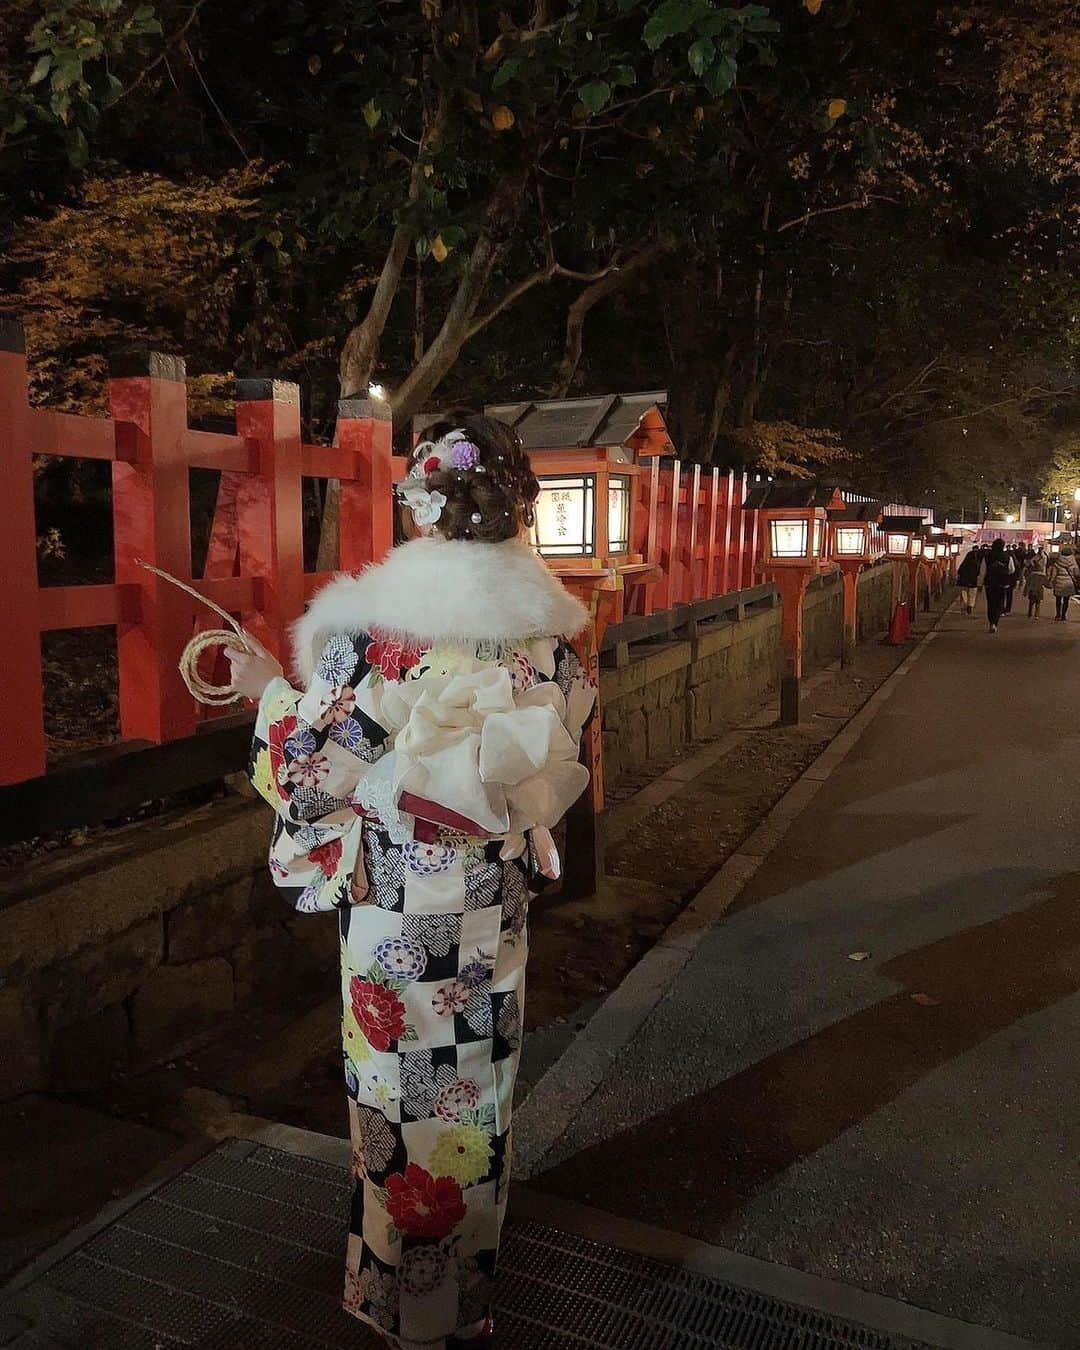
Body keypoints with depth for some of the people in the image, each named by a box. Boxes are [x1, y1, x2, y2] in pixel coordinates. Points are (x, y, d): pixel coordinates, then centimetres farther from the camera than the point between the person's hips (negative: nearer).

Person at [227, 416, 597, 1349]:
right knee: (479, 1071, 23)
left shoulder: (379, 622, -22)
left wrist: (270, 690, 0)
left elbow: (314, 776, -17)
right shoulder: (546, 620, -6)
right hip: (497, 895, 5)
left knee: (406, 1086, 15)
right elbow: (562, 750, 5)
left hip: (400, 901, -5)